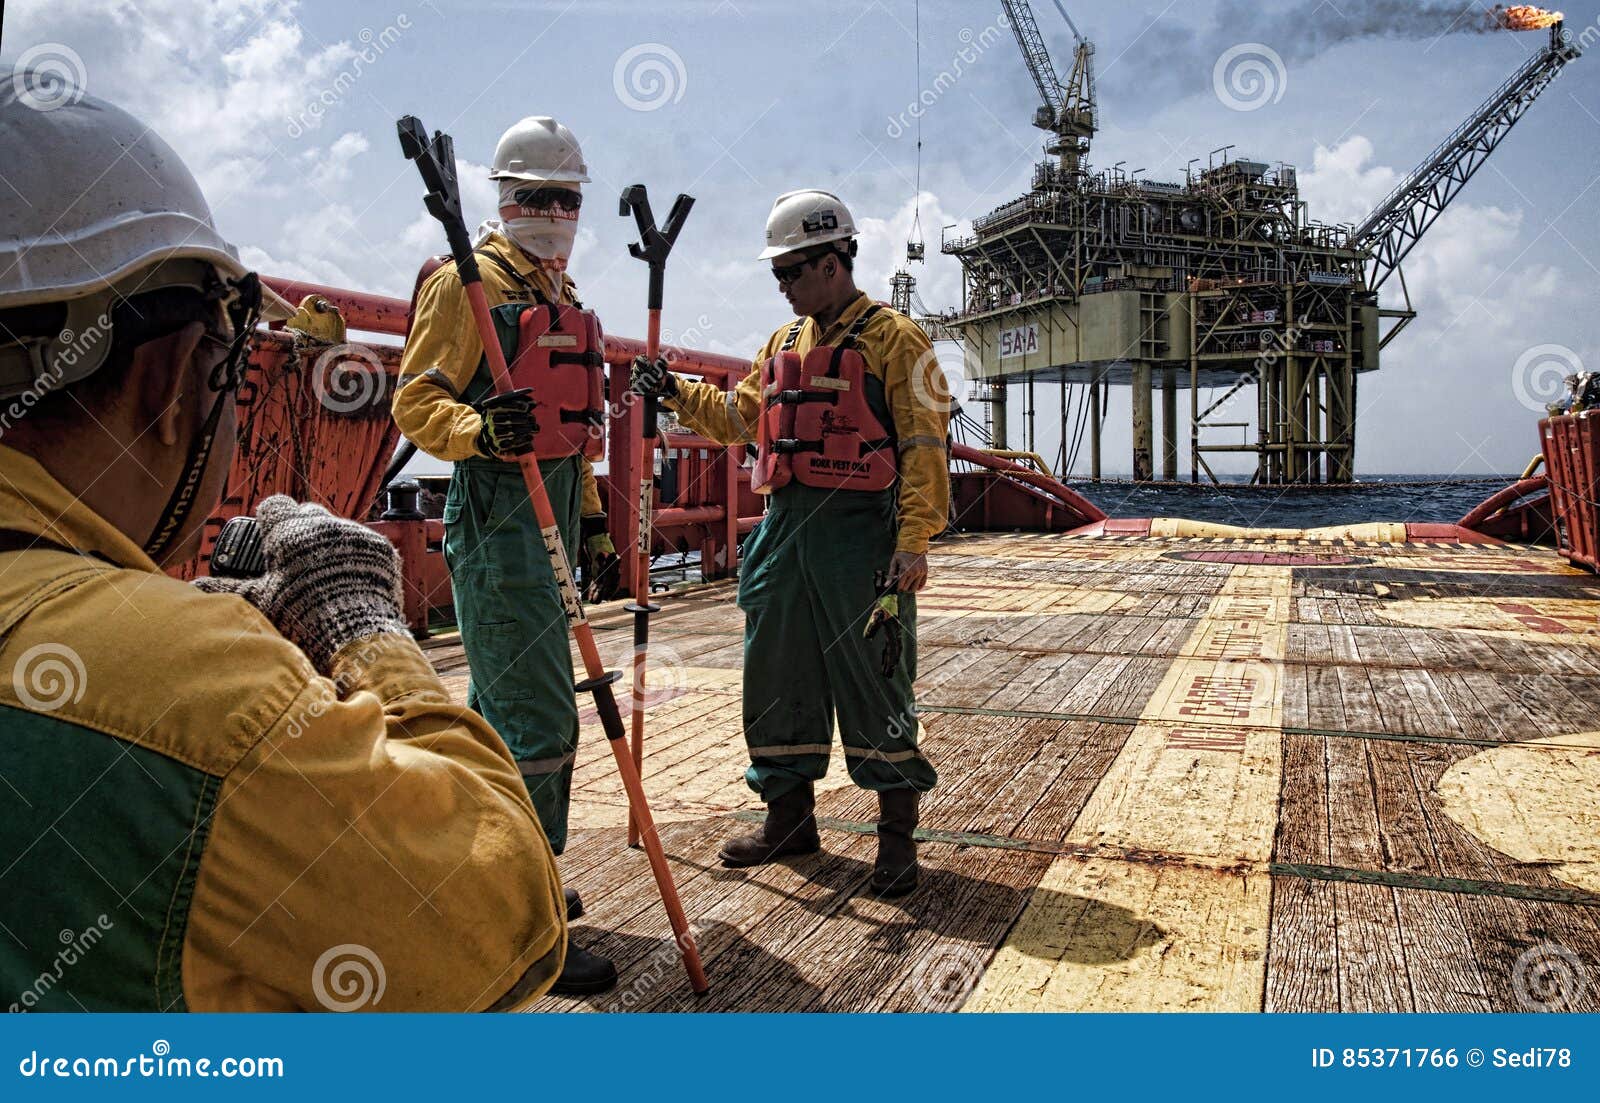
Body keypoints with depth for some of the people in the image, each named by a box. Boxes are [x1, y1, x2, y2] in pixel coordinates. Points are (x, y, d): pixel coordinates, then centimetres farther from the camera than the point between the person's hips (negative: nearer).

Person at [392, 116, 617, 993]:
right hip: (494, 506, -9)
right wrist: (480, 428, -31)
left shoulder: (559, 291, 20)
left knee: (502, 702, 17)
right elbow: (416, 403, -11)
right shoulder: (467, 280, -6)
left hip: (551, 503, 9)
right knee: (540, 719, -11)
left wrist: (588, 506, 23)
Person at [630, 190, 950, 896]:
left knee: (874, 681, 0)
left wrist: (914, 543, -16)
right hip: (783, 527, 7)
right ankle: (790, 817, 27)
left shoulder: (893, 339, -3)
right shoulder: (783, 343, 18)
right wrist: (676, 393, 10)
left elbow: (924, 448, -9)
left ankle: (897, 833, 15)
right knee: (776, 678, 11)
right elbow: (740, 415, 25)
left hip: (860, 531, -7)